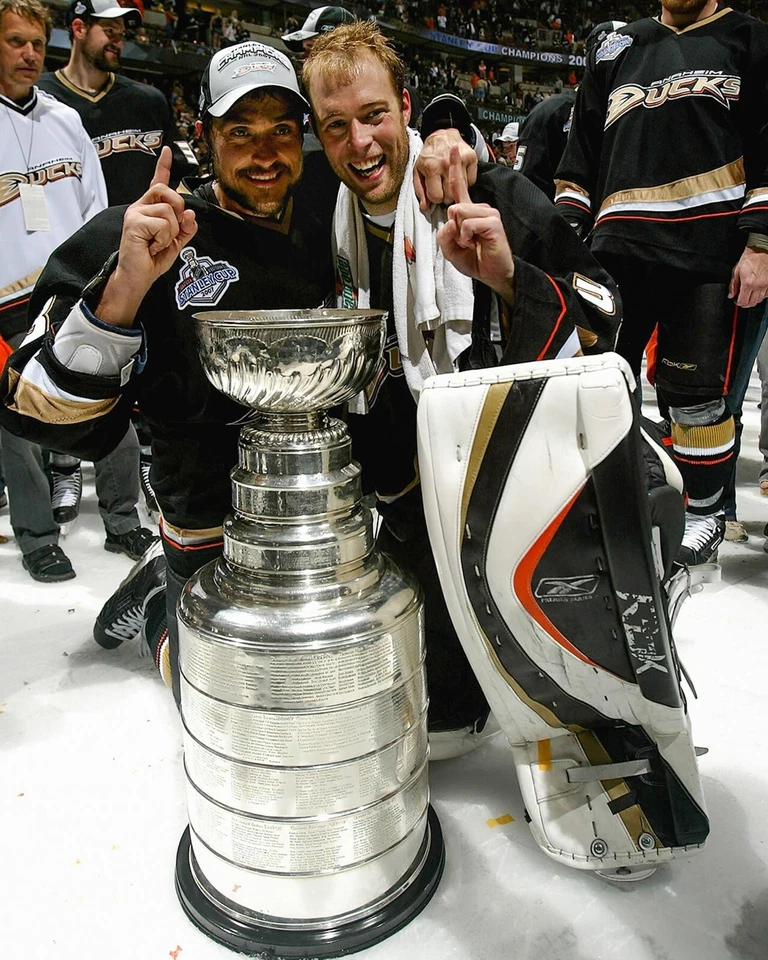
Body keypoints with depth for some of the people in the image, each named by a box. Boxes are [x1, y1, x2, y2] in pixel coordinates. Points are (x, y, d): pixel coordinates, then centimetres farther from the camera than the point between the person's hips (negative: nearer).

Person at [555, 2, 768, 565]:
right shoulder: (616, 50, 23)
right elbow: (583, 151, 20)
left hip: (710, 249, -3)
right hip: (619, 247, 3)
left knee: (696, 393, -4)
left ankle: (706, 510, 15)